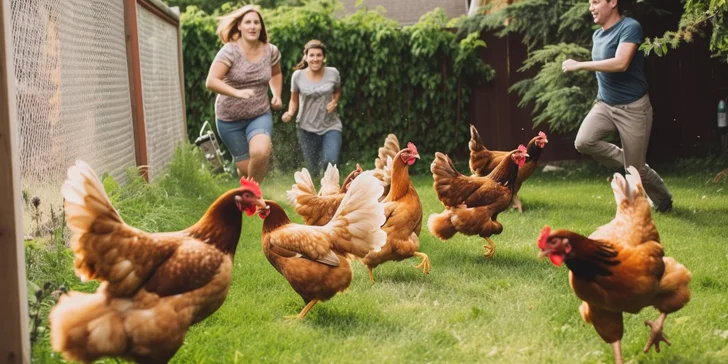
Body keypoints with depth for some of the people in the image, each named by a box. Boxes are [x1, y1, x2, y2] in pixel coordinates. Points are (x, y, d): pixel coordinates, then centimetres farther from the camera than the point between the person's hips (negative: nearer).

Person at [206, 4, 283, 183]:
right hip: (230, 118, -2)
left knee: (260, 153, -29)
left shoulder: (271, 51, -3)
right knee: (246, 168, 2)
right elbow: (211, 81, -26)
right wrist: (237, 92, -40)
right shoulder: (230, 51, -15)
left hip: (260, 115, 2)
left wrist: (277, 95, 4)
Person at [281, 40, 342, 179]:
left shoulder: (333, 73, -5)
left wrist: (334, 102, -7)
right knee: (313, 170, 6)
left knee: (330, 161, -23)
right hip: (307, 128, 0)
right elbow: (294, 100, 6)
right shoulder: (298, 76, -6)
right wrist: (290, 113, -14)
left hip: (330, 126, 0)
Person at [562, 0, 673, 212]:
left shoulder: (630, 27, -16)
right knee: (583, 142, -21)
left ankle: (663, 199, 29)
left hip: (633, 108, -7)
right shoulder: (597, 35, 8)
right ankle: (625, 160, 6)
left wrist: (579, 65, -26)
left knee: (636, 169, -1)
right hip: (605, 105, 7)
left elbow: (621, 63, -29)